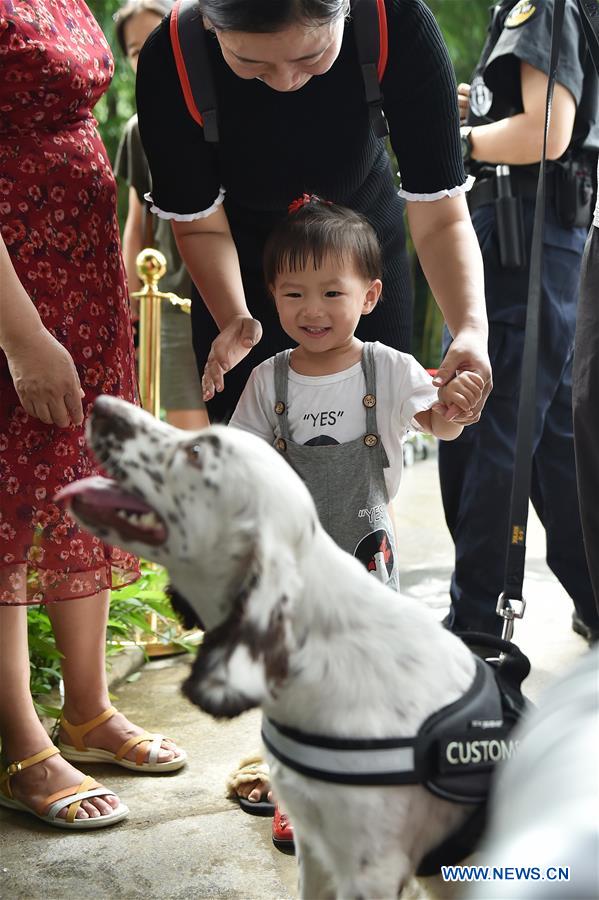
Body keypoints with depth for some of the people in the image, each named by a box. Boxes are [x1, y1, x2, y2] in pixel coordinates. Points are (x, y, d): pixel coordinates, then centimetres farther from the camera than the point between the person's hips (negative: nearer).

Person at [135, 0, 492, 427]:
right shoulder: (170, 60, -31)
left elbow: (441, 218, -28)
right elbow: (200, 226, -18)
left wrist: (472, 326, -45)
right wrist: (233, 318, -37)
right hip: (241, 268, 0)